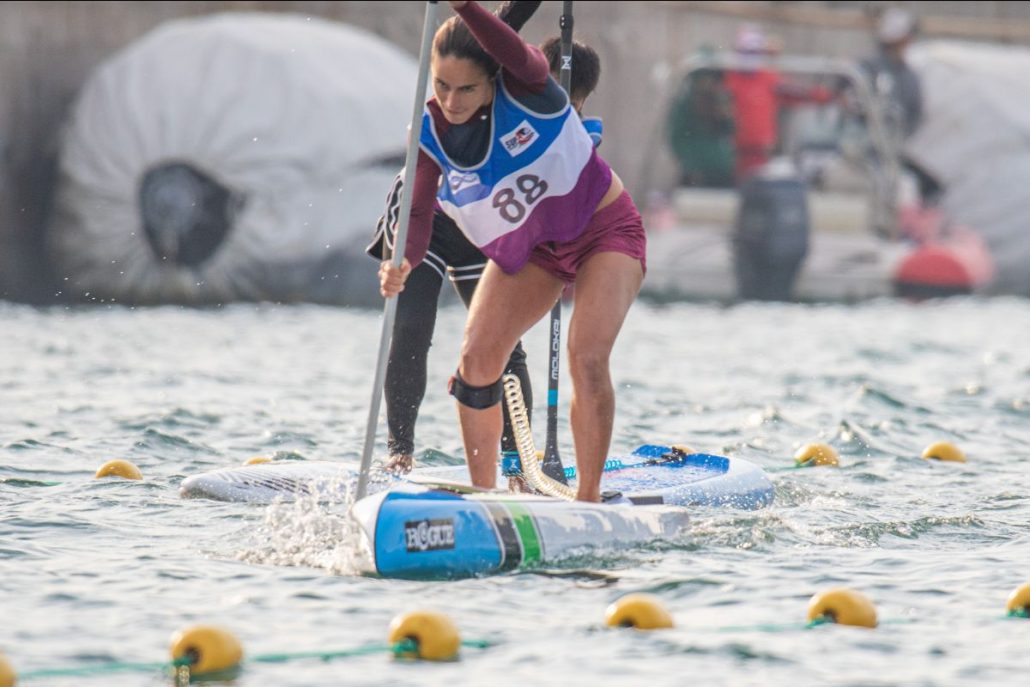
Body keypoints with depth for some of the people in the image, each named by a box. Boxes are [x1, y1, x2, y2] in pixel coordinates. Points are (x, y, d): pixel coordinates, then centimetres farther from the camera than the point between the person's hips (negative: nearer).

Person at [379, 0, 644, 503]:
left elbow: (520, 57, -50)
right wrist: (402, 263, -43)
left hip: (605, 230, -5)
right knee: (476, 358, -8)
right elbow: (418, 213, -20)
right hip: (526, 250, 5)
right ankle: (482, 496, 7)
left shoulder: (523, 88, -26)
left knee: (586, 357, -22)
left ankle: (588, 500, -13)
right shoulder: (430, 134, -14)